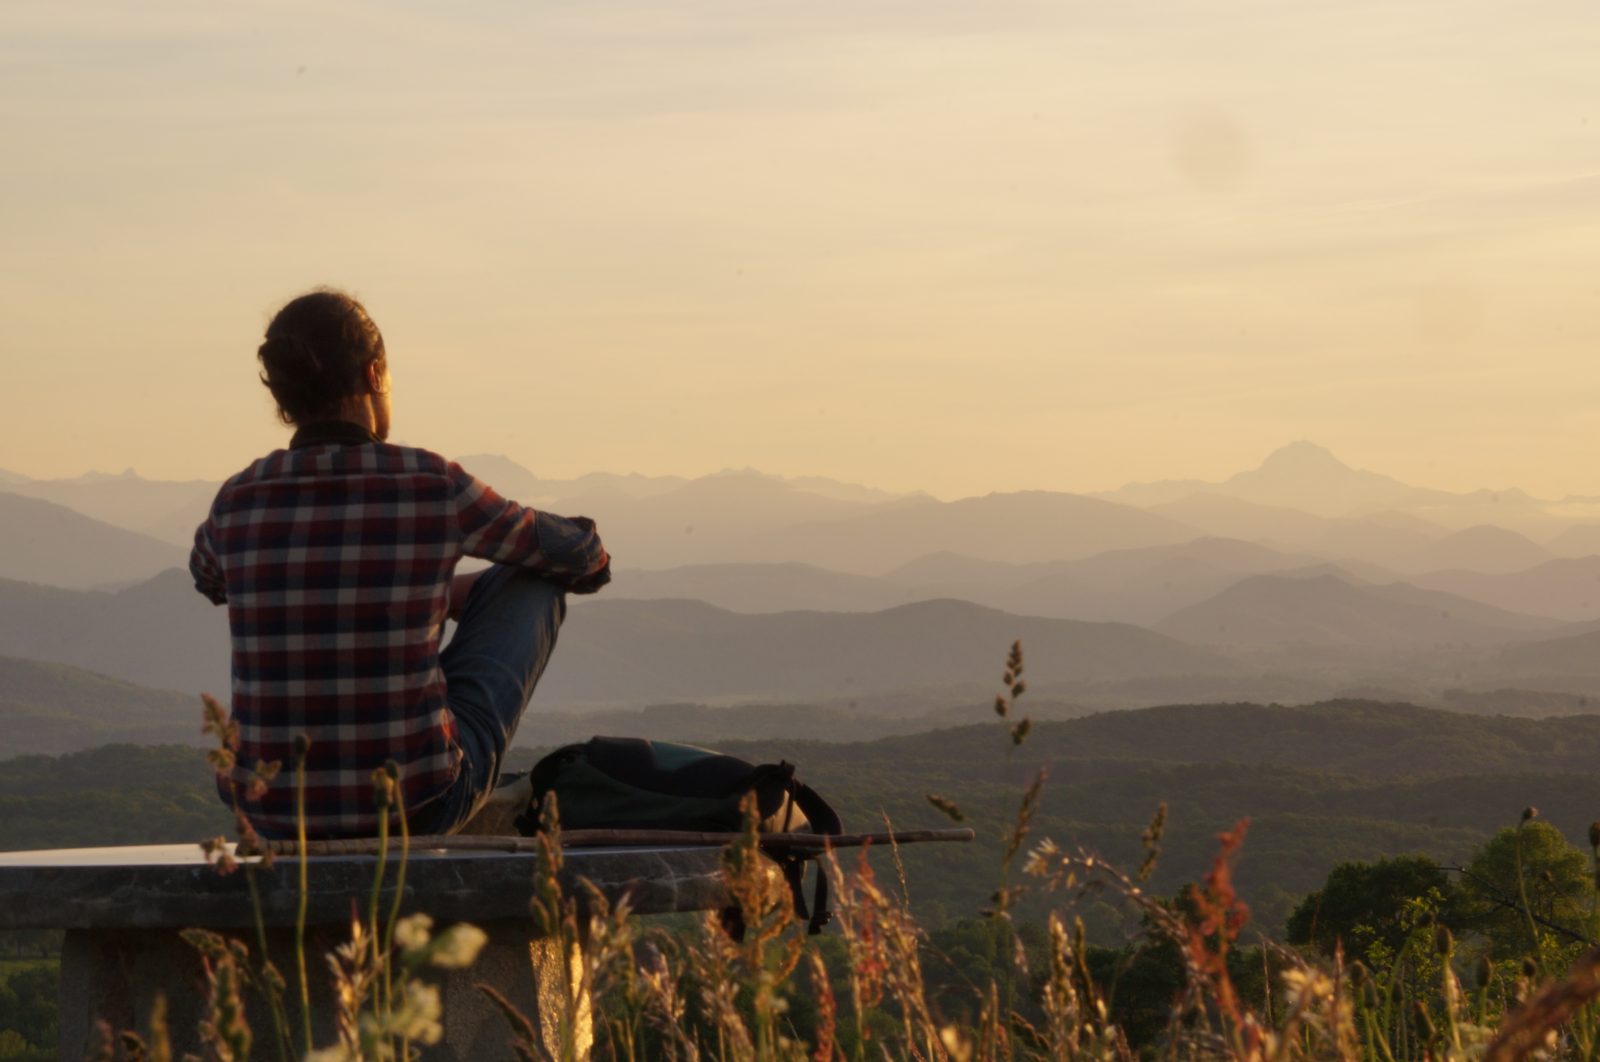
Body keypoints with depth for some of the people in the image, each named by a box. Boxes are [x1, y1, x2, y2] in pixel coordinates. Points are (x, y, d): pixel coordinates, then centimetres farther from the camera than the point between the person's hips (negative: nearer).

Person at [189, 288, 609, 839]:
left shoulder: (236, 501, -1)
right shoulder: (433, 485, -10)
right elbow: (582, 556, 8)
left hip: (275, 816, 3)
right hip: (421, 808, -3)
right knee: (530, 580, 18)